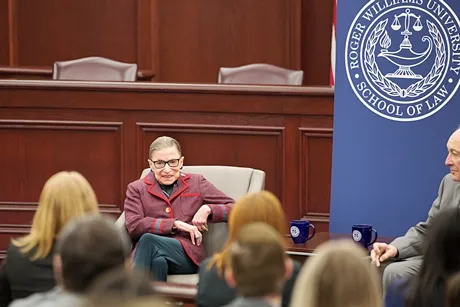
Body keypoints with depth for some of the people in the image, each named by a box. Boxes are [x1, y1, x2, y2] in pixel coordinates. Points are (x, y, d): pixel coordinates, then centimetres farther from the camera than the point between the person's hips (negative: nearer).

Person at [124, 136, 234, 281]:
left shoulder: (196, 183, 19)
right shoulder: (137, 189, 17)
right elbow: (134, 226, 0)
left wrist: (208, 209, -3)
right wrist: (176, 224, -6)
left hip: (187, 254, 0)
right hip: (149, 253, 0)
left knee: (147, 240, -34)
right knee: (158, 261, -40)